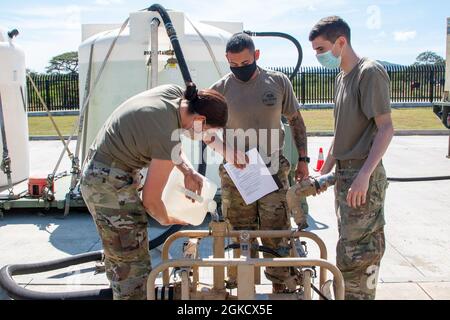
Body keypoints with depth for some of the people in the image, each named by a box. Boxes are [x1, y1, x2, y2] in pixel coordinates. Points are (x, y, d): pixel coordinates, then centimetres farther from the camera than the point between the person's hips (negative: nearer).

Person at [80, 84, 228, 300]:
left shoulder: (175, 92, -5)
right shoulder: (169, 140, -27)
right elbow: (150, 199, -16)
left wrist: (187, 170, 1)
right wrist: (166, 220, 5)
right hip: (110, 183, -10)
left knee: (119, 258, 23)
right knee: (133, 266, -4)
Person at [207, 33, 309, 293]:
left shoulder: (279, 82, 1)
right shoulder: (221, 89, -2)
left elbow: (296, 121, 10)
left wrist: (303, 159, 6)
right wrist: (226, 151, -16)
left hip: (273, 169, 0)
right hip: (235, 172, 0)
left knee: (277, 234, 2)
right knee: (239, 235, 8)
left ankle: (280, 286, 19)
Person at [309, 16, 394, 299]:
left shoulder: (370, 72, -11)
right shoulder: (342, 77, 15)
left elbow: (386, 128, -16)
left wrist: (364, 175, -24)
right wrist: (324, 172, 19)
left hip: (363, 178, -9)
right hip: (345, 175, 9)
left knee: (361, 248, -2)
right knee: (349, 244, 17)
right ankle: (346, 293, 30)